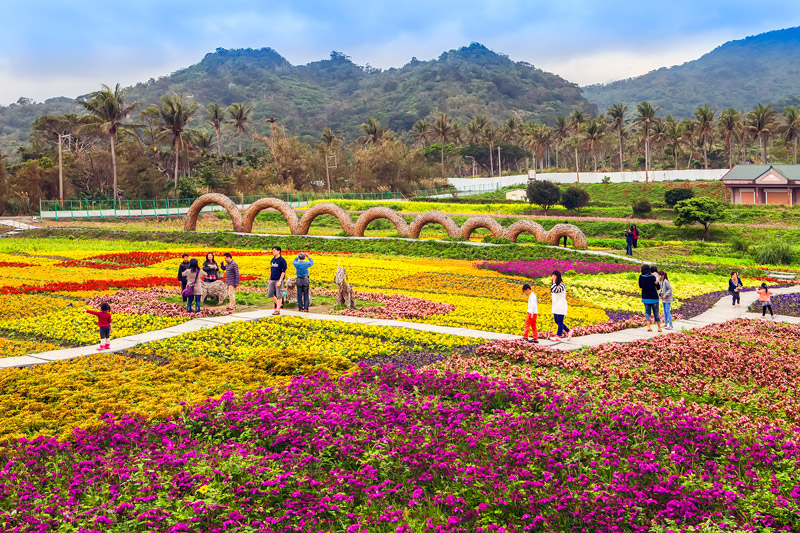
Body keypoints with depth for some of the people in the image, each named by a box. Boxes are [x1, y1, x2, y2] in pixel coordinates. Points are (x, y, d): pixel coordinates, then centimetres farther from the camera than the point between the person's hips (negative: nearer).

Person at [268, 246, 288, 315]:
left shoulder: (282, 260, -7)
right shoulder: (273, 260, 15)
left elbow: (283, 271, -11)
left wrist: (280, 281, -18)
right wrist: (269, 279, 17)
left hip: (278, 280, -8)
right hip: (272, 280, 8)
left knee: (279, 295, -3)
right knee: (270, 294, 6)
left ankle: (277, 310, 3)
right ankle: (279, 304, 23)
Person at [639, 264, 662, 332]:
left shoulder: (641, 277, -7)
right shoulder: (653, 277, -13)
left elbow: (640, 286, 8)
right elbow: (658, 287, -3)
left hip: (645, 298, 2)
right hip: (654, 298, -2)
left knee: (647, 312, 10)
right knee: (656, 313, 10)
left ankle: (649, 326, -9)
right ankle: (659, 328, 18)